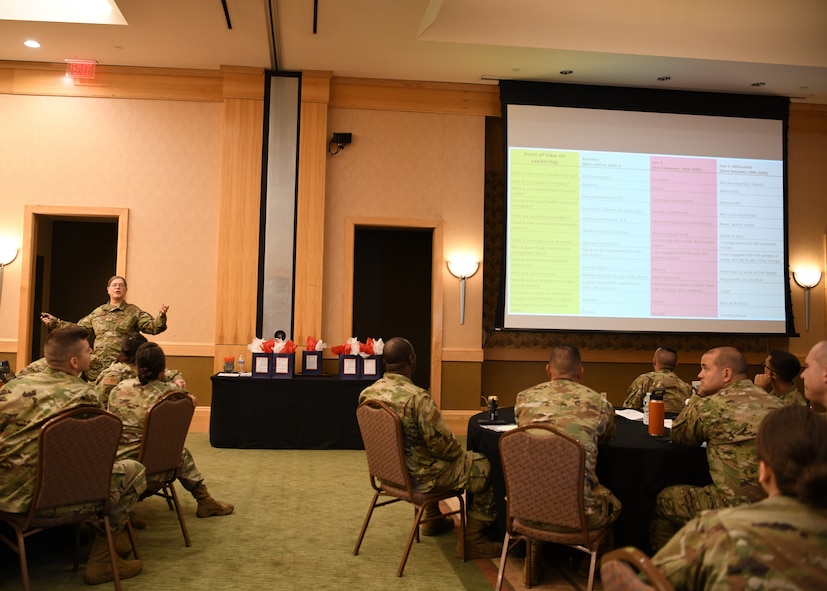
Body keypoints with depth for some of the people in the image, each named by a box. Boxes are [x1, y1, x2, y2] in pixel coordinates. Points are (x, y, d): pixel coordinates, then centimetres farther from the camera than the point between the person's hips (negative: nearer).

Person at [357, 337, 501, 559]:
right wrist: (458, 452, 0)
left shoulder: (367, 394, -6)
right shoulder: (417, 398, -29)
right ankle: (473, 539, 11)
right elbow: (442, 444, -23)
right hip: (417, 477, -8)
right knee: (484, 466, 5)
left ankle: (433, 520, 41)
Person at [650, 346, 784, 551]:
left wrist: (699, 395, 10)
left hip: (735, 506, -7)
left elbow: (678, 436, 5)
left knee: (663, 499, 15)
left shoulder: (713, 405, -13)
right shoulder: (774, 402, 6)